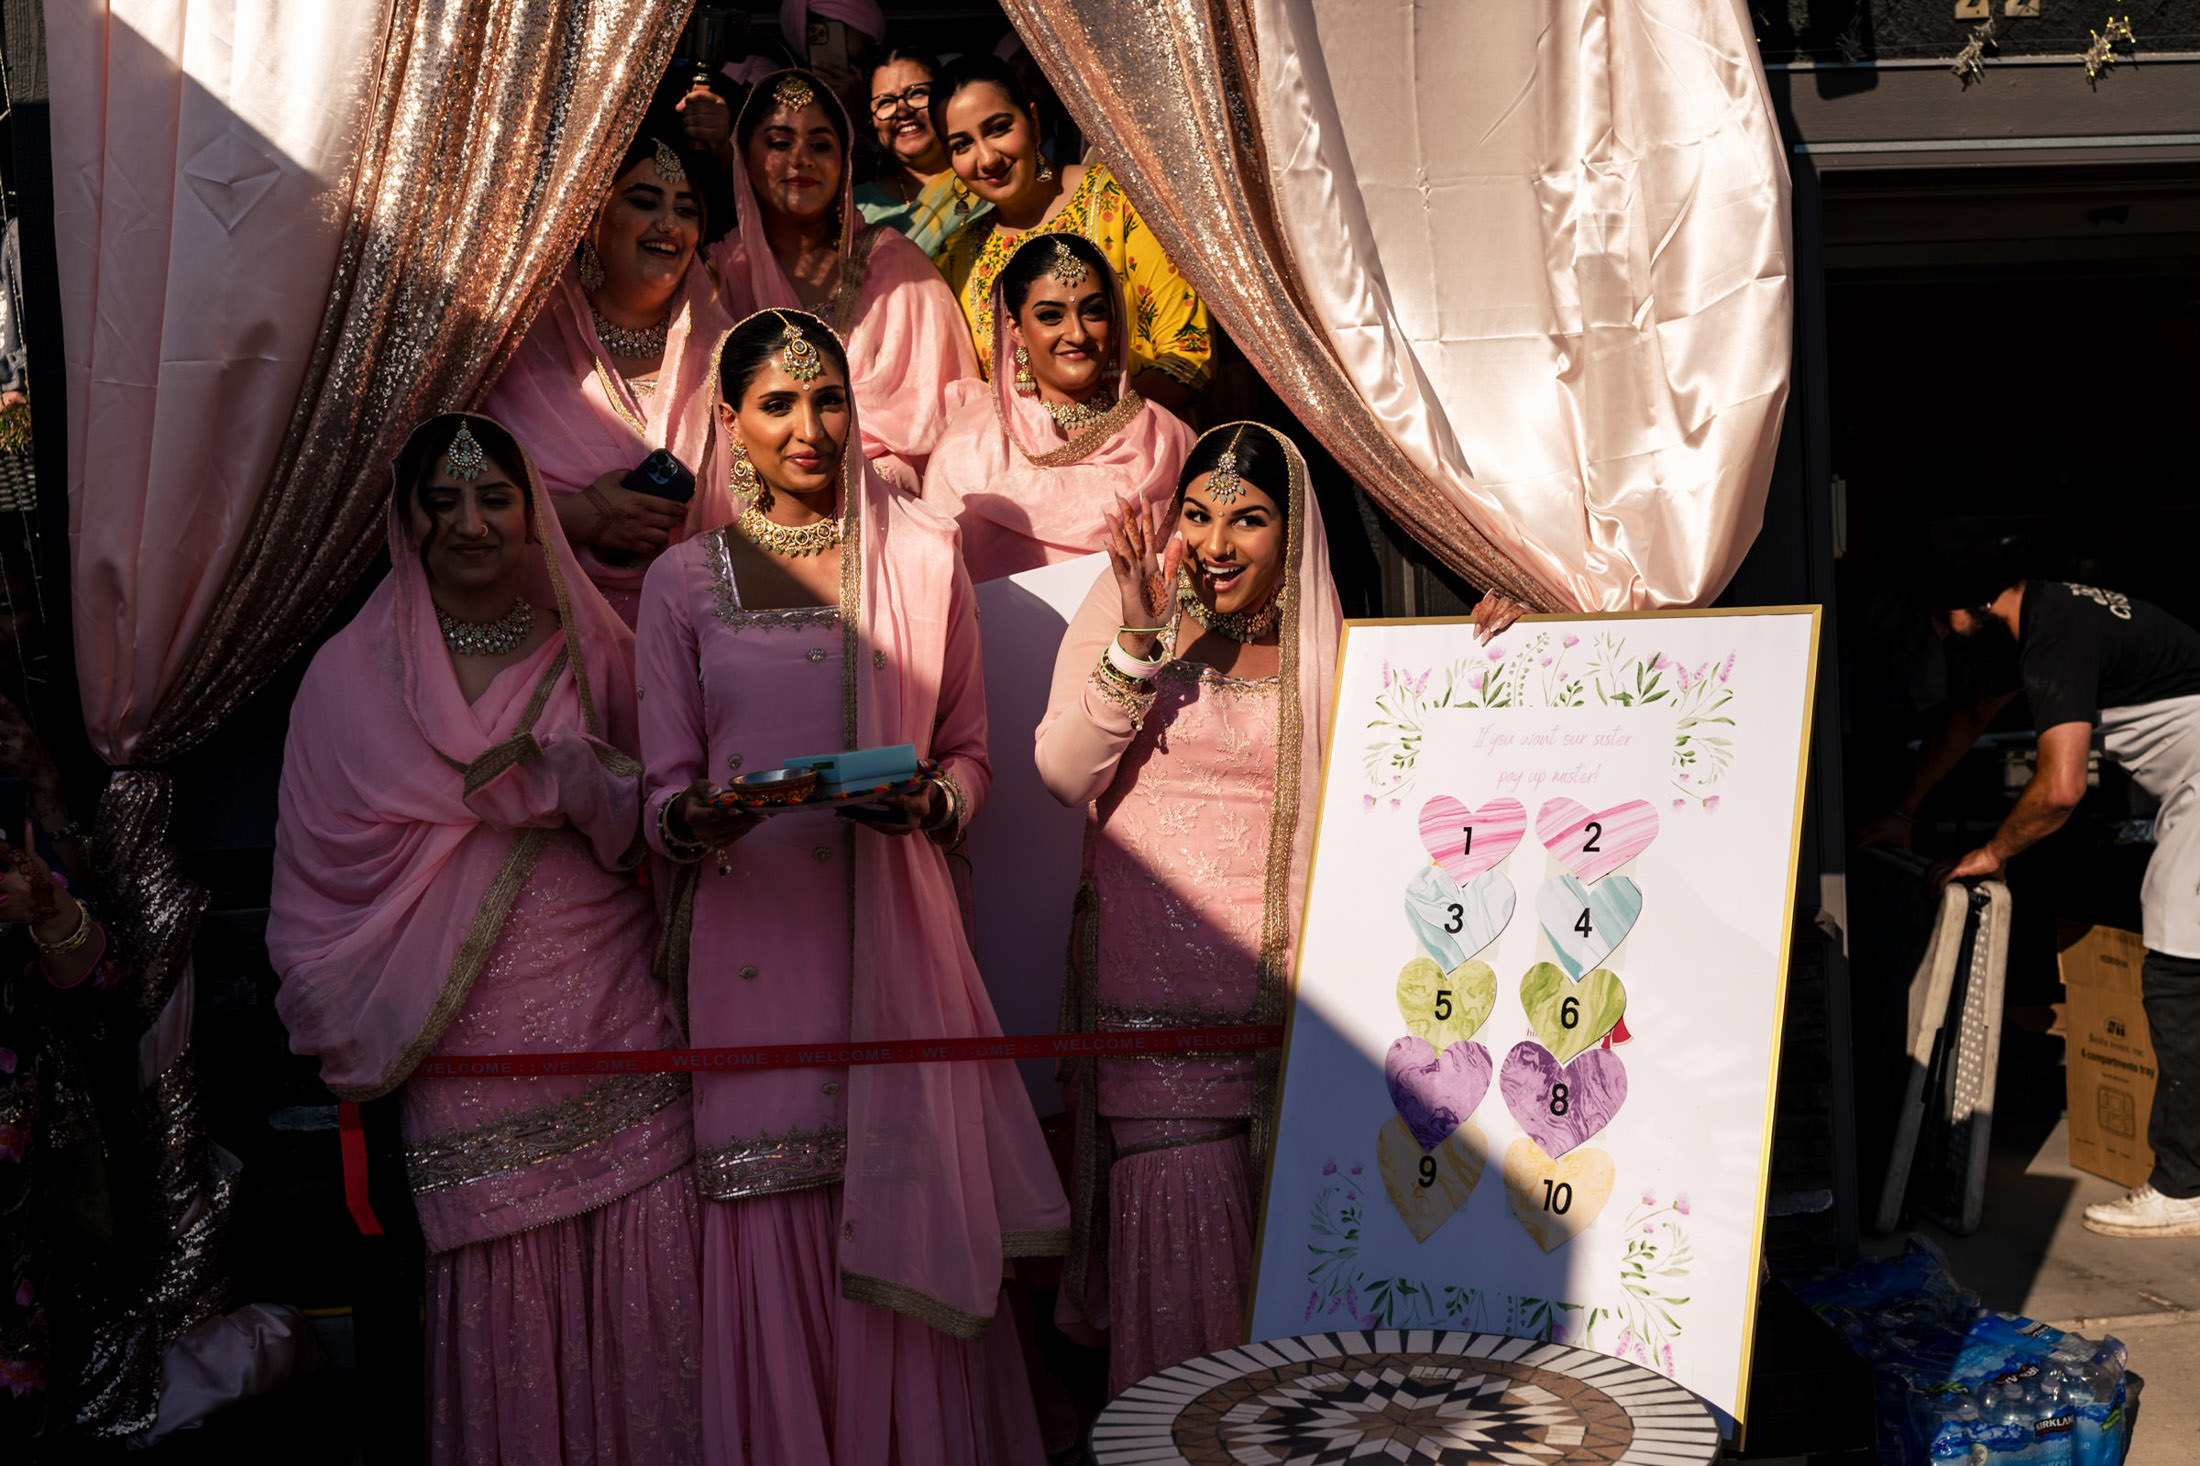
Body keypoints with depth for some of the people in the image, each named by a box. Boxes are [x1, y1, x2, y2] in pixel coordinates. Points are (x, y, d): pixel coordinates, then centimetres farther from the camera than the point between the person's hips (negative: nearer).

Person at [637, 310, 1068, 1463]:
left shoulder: (921, 559, 8)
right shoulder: (683, 581, 7)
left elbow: (967, 751, 11)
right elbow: (664, 793, 7)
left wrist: (931, 800, -10)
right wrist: (697, 820, -15)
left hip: (895, 929, 0)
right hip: (755, 934, 0)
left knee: (904, 1218, 0)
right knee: (774, 1237, 1)